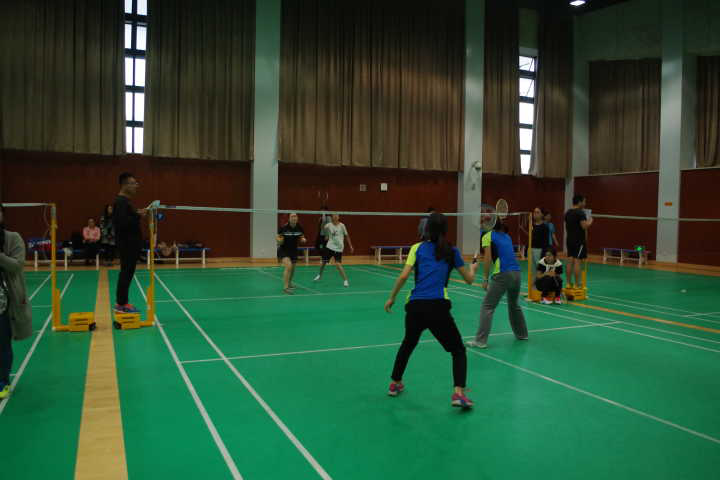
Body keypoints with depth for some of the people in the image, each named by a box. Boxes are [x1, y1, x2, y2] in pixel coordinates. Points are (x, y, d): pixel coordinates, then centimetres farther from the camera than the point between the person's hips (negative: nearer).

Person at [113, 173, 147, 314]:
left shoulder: (125, 201, 16)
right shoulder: (121, 202, -16)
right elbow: (122, 222, -27)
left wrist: (137, 215, 10)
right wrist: (138, 215, -22)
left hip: (130, 244, 10)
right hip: (127, 244, -10)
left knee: (127, 273, 13)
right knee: (126, 272, -5)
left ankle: (121, 302, 20)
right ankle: (121, 304, 1)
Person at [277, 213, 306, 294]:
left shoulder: (299, 227, -8)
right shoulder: (284, 227, -19)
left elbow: (302, 238, 6)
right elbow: (277, 238, -8)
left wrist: (303, 239, -16)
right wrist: (279, 240, -29)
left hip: (293, 250, 5)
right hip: (283, 250, -5)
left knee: (292, 269, 19)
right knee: (288, 266, -25)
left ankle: (289, 283, 46)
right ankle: (285, 287, -19)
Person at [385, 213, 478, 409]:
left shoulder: (418, 248, 11)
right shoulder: (452, 251, 11)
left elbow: (403, 276, 1)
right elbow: (469, 279, 18)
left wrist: (392, 297, 14)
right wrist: (473, 268, 40)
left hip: (415, 306, 3)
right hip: (438, 307, -2)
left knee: (408, 344, 29)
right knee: (458, 350, 12)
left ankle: (395, 384, 41)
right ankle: (458, 393, -7)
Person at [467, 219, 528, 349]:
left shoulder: (488, 236, 2)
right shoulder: (506, 236, 21)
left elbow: (487, 259, -6)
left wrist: (485, 279, -5)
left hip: (502, 275, -7)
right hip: (517, 273, 7)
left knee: (487, 307, -1)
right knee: (514, 304, 28)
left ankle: (480, 341, -6)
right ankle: (522, 334, 40)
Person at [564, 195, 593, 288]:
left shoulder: (567, 213, 12)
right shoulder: (581, 213, -13)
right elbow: (584, 226, -19)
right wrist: (590, 222, -2)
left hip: (570, 240, 8)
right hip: (579, 241, -8)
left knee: (570, 261, 8)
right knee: (577, 261, -5)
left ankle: (569, 283, 10)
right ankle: (576, 284, -4)